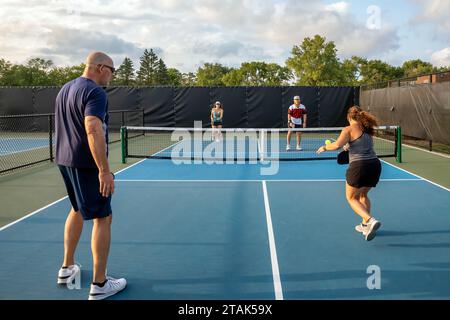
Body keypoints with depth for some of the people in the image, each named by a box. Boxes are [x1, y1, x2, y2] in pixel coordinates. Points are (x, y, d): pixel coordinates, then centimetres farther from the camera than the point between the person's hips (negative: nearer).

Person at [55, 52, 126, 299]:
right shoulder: (94, 92, -17)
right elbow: (93, 130, -29)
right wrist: (104, 171, -30)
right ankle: (99, 284, 4)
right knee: (102, 218, -1)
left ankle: (67, 268, 34)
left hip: (65, 160, 10)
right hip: (87, 164, -9)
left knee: (78, 210, 25)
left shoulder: (65, 89, 13)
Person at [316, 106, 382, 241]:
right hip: (375, 165, 7)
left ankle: (371, 220, -12)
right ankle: (365, 225, 28)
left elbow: (337, 145, -17)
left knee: (351, 198, 8)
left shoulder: (349, 129, -6)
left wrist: (325, 147, 0)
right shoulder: (367, 129, 14)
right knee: (363, 195, 26)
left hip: (359, 166, -7)